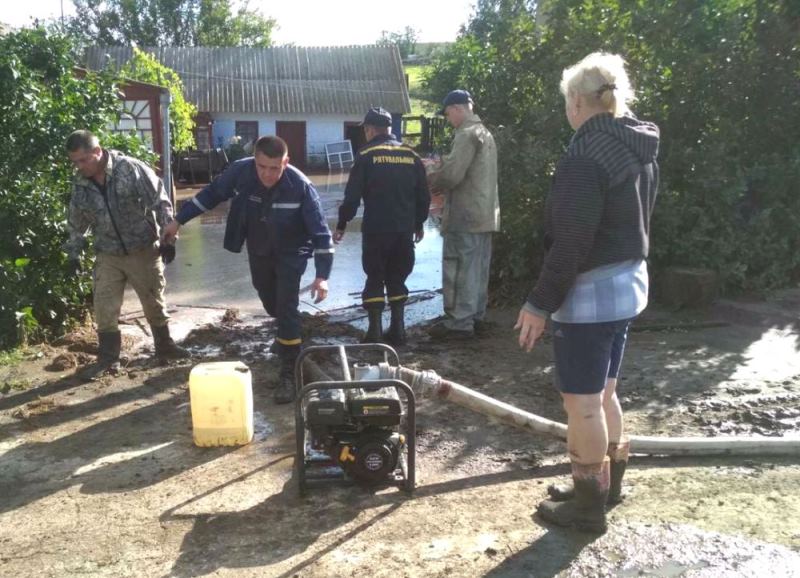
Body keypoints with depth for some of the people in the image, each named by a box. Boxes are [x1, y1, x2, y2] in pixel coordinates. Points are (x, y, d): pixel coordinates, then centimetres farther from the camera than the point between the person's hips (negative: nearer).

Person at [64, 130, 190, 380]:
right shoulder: (79, 184, -1)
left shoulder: (132, 169, -17)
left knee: (154, 302, 10)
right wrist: (73, 253, 14)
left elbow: (161, 202, -13)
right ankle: (108, 358, 17)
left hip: (143, 250, -3)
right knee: (104, 309, 3)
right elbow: (77, 222, 13)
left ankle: (164, 345, 29)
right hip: (108, 255, 4)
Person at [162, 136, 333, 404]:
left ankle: (289, 372, -1)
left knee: (286, 307, -11)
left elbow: (320, 231, -27)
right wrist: (179, 220, 0)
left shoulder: (300, 186, -31)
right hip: (258, 251, 4)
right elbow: (211, 194, -4)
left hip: (291, 253, -4)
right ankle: (288, 334, 53)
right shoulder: (240, 171, -23)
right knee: (269, 299, 22)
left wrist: (322, 275, -33)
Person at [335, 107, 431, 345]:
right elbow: (423, 196, 10)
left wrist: (341, 225, 3)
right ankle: (397, 330, 16)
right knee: (397, 278, 15)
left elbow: (352, 196, -8)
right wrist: (419, 224, 22)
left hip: (376, 230, -4)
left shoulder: (367, 156, -6)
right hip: (405, 230, 4)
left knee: (375, 279, 5)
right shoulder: (411, 155, 7)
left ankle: (375, 333, 3)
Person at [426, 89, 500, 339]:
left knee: (459, 270, -5)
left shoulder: (467, 134, -14)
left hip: (465, 215, -10)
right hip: (485, 213, 10)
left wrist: (430, 178, -3)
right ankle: (476, 316, 21)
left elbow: (452, 174, -21)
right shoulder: (484, 132, 18)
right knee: (478, 269, 14)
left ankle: (459, 322, -2)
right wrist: (440, 166, 12)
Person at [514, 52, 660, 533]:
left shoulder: (586, 156, -20)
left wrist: (540, 303, -15)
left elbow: (570, 243, -22)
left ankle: (589, 505, 16)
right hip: (629, 283, 10)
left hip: (590, 293, -10)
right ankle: (608, 484, 35)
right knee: (604, 392, 21)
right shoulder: (640, 149, 9)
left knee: (582, 401, 3)